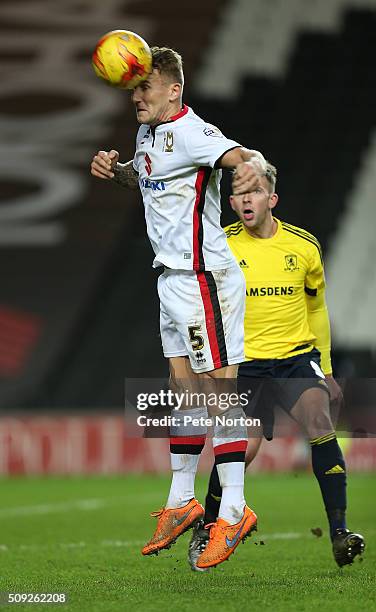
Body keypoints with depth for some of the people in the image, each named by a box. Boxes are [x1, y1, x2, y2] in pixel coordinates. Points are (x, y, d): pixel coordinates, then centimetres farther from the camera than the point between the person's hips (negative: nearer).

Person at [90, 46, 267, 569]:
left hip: (202, 275, -10)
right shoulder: (148, 133, 12)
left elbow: (244, 157, -31)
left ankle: (234, 510, -7)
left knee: (219, 383, -8)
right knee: (183, 385, 15)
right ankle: (182, 502, 23)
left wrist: (252, 168, -54)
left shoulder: (190, 132, -17)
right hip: (173, 276, 10)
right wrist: (115, 169, 9)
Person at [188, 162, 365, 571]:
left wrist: (326, 370, 16)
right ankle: (206, 530, 12)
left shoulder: (304, 246, 3)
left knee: (320, 426, -24)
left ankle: (340, 533, -18)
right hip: (245, 365, -1)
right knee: (241, 450, -15)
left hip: (298, 357, 1)